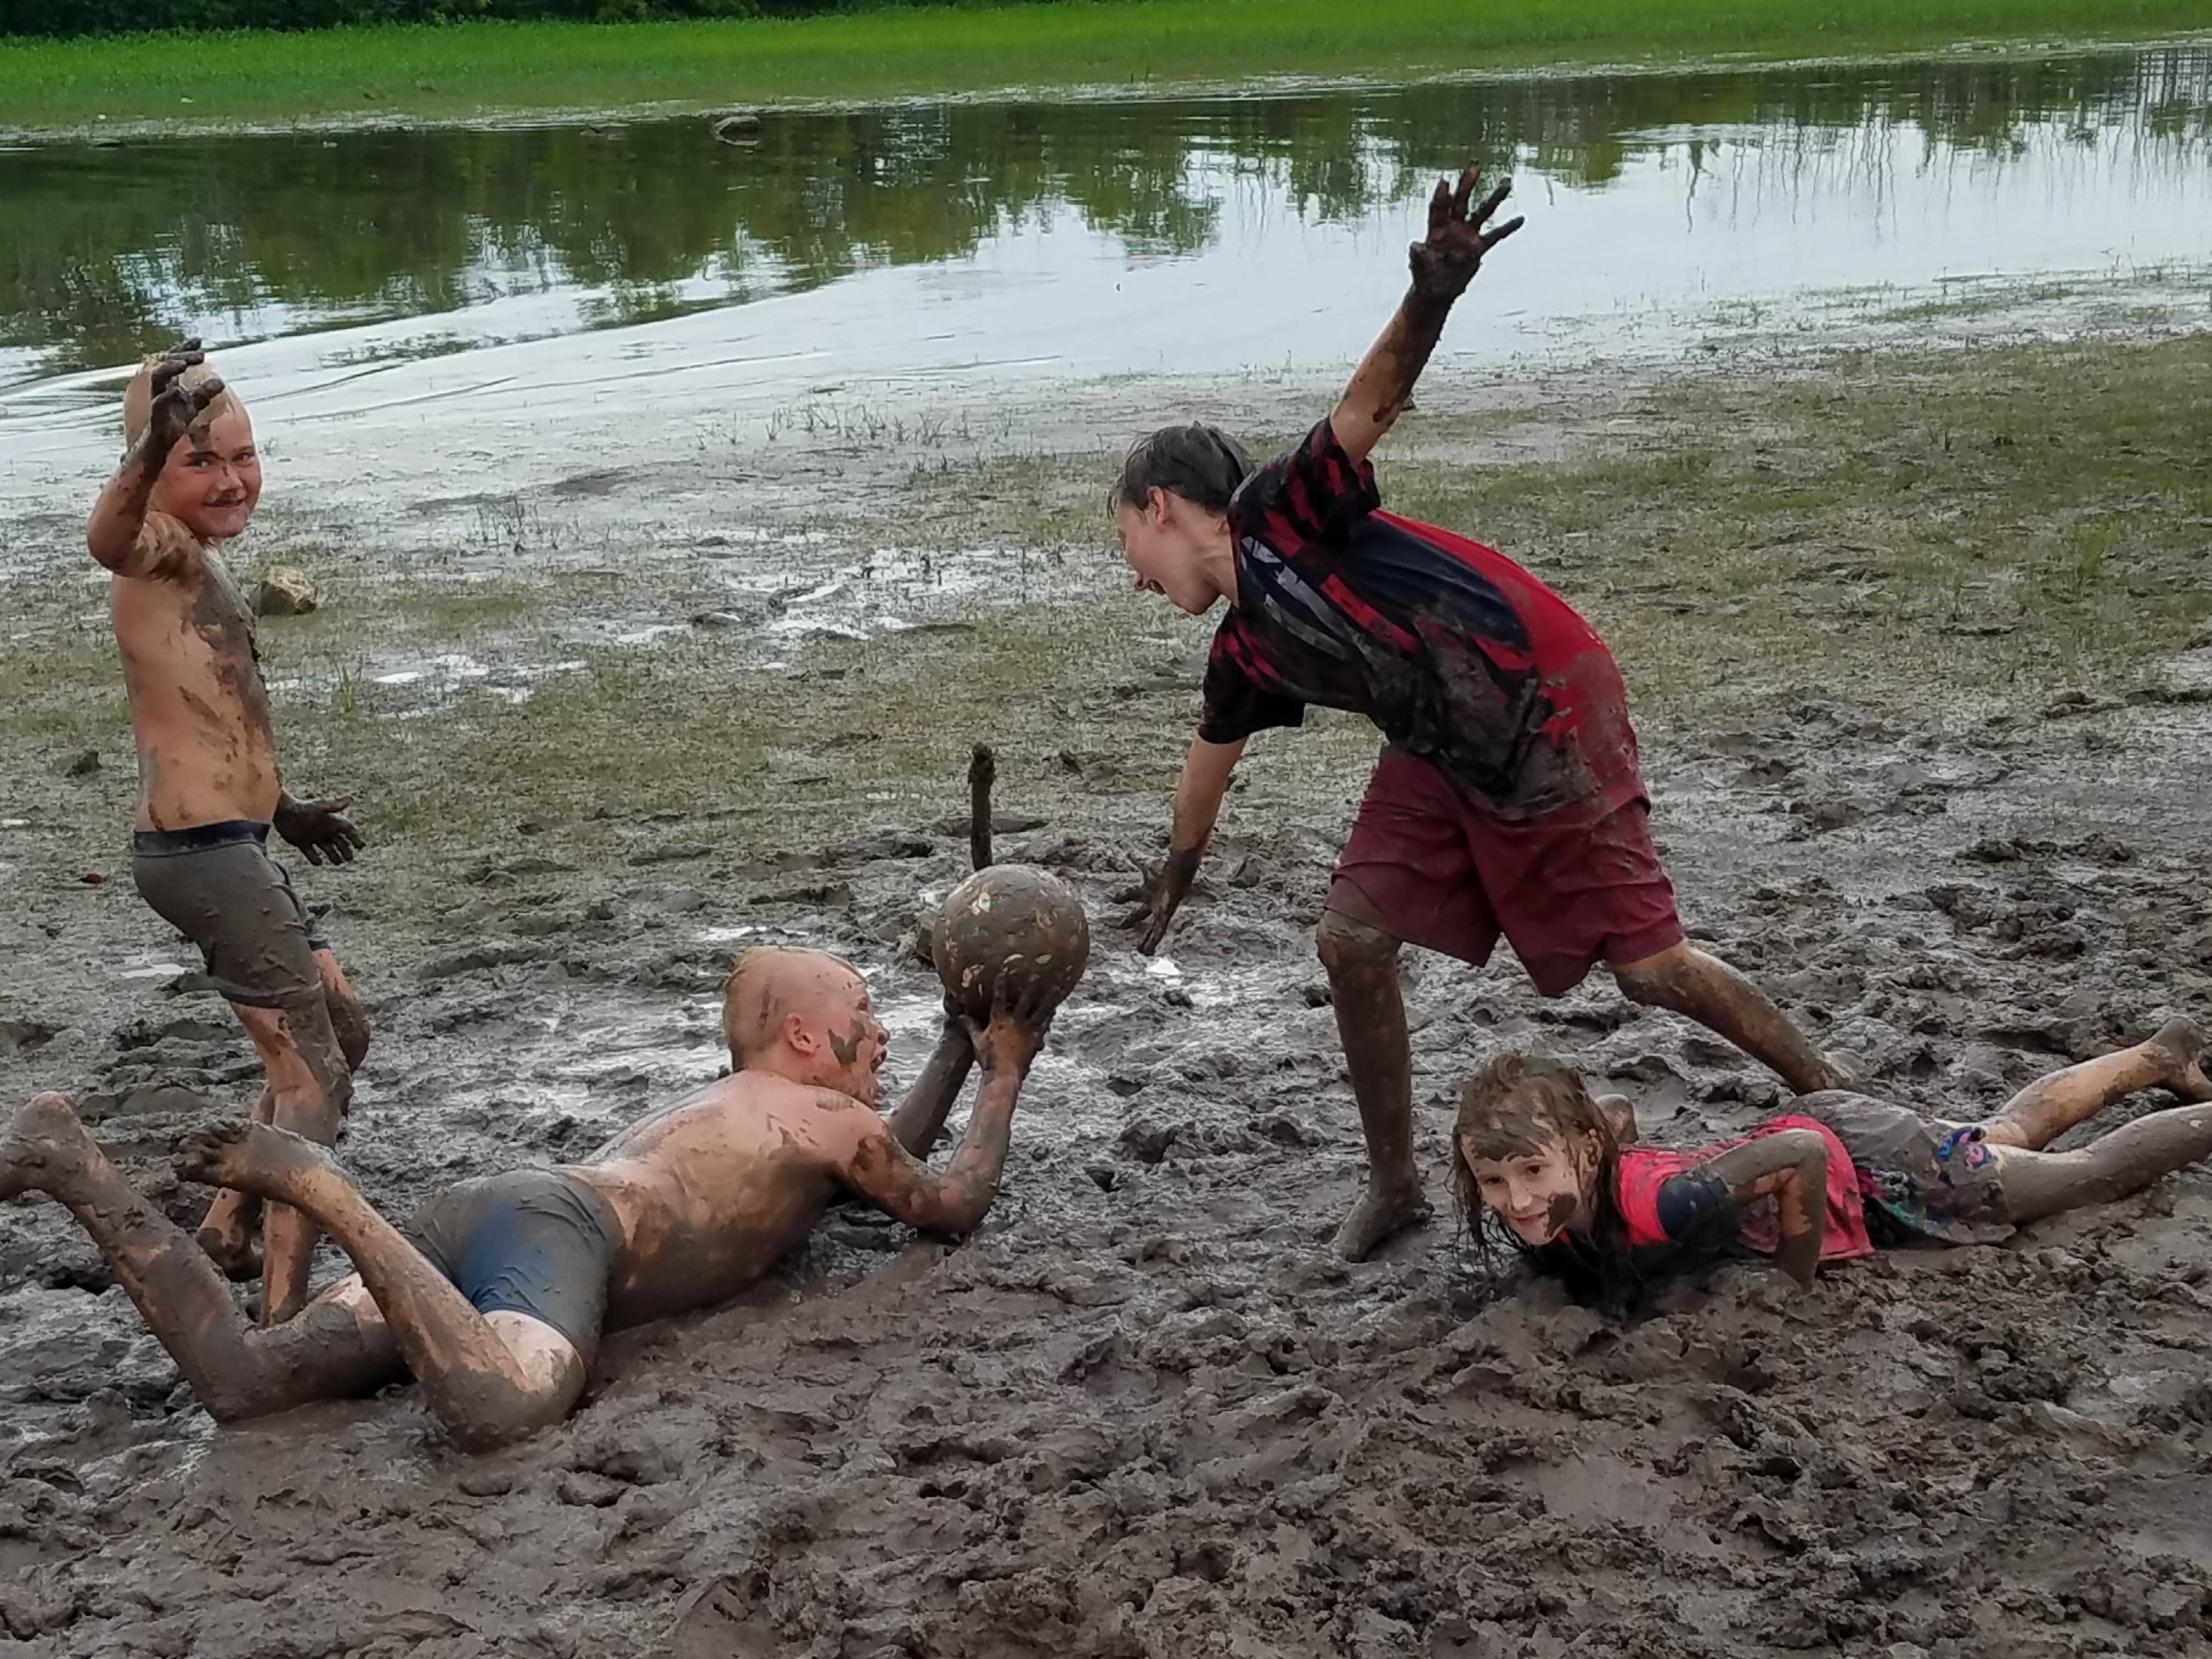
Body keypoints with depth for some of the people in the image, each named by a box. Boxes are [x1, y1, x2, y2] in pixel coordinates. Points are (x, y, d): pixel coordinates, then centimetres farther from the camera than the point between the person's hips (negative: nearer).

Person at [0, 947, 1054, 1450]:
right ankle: (318, 1187, -35)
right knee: (497, 1409, -42)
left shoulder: (735, 1098, 39)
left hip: (480, 1208, 8)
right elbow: (946, 1206, 22)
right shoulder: (827, 1116, 14)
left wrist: (961, 1042, 55)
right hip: (556, 1234, -8)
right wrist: (1003, 1079, 33)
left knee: (240, 1382, -8)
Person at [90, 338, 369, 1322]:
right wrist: (152, 446, -59)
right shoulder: (162, 551, -13)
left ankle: (227, 1231, 30)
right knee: (311, 1076, -6)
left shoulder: (199, 567, 17)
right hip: (205, 857, -10)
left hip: (224, 847, 10)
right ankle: (284, 1313, -4)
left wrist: (278, 809, 40)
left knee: (342, 1033, 22)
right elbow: (108, 541, -40)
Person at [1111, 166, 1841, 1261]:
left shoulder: (1280, 513, -13)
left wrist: (1428, 303, -49)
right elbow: (1212, 756, 29)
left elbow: (1370, 405, -29)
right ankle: (1394, 1185, 13)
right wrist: (1180, 867, 45)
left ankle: (1835, 1094, 16)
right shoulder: (1245, 651, 11)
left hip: (1549, 714, -8)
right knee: (1351, 936, -1)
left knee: (1647, 964, -4)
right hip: (1447, 759, 8)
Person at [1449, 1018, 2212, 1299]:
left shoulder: (1655, 1205, -43)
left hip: (1866, 1162, -7)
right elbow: (1610, 1120, 3)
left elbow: (1803, 1154, -38)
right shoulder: (1538, 1217, -20)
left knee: (2086, 1173, 17)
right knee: (2008, 1136, 32)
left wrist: (1794, 1283, -28)